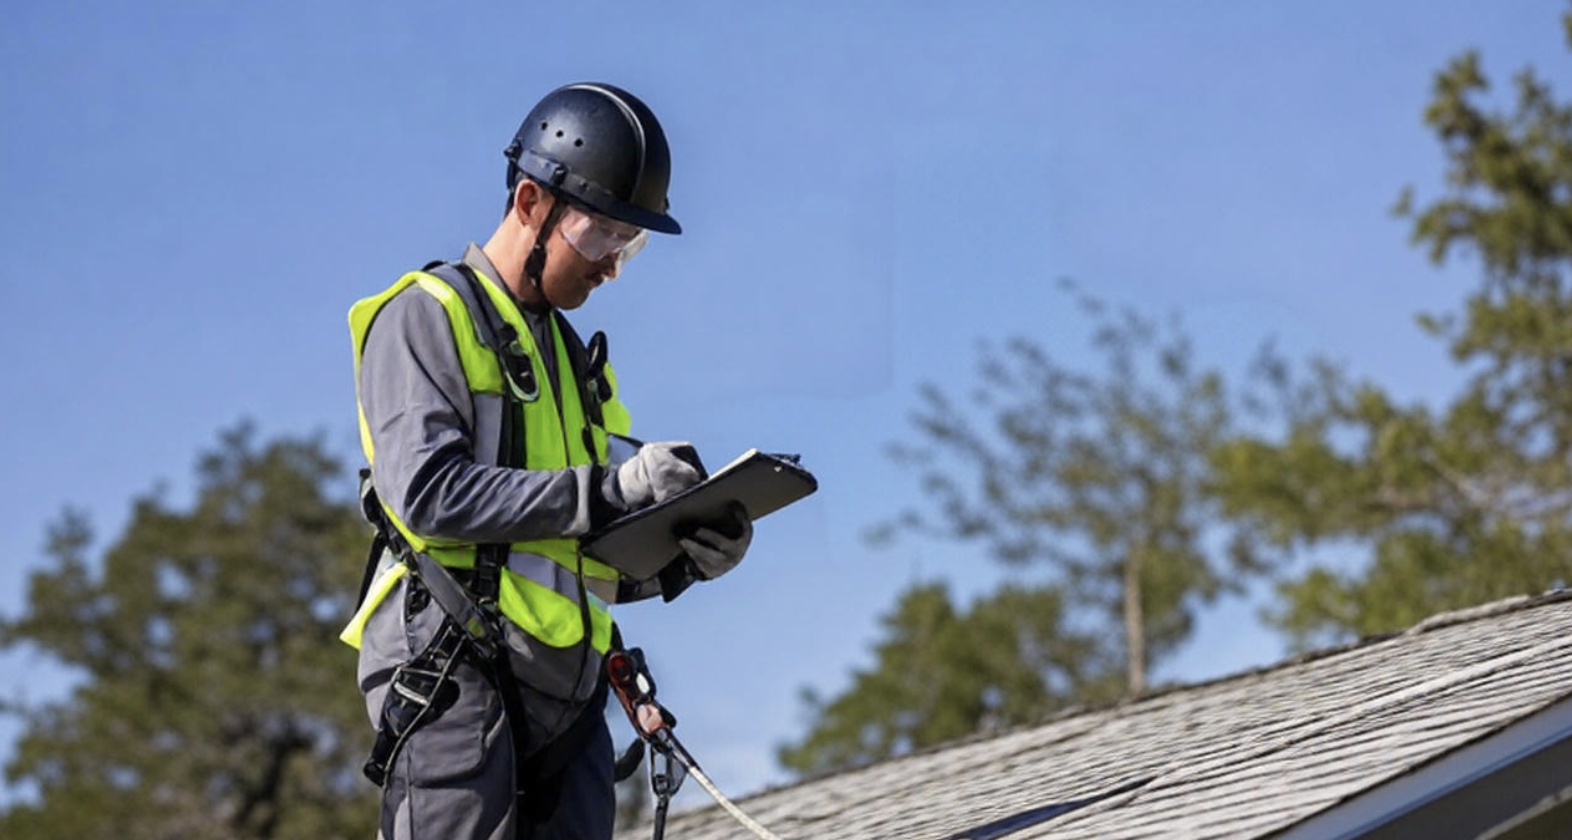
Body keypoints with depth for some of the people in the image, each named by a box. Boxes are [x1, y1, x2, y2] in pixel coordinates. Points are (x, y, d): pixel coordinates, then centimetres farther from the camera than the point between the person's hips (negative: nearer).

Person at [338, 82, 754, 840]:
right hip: (450, 669, -8)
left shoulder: (576, 357, 25)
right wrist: (602, 489, -19)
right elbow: (428, 490, -15)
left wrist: (686, 558, 2)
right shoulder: (428, 316, 2)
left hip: (565, 690, 8)